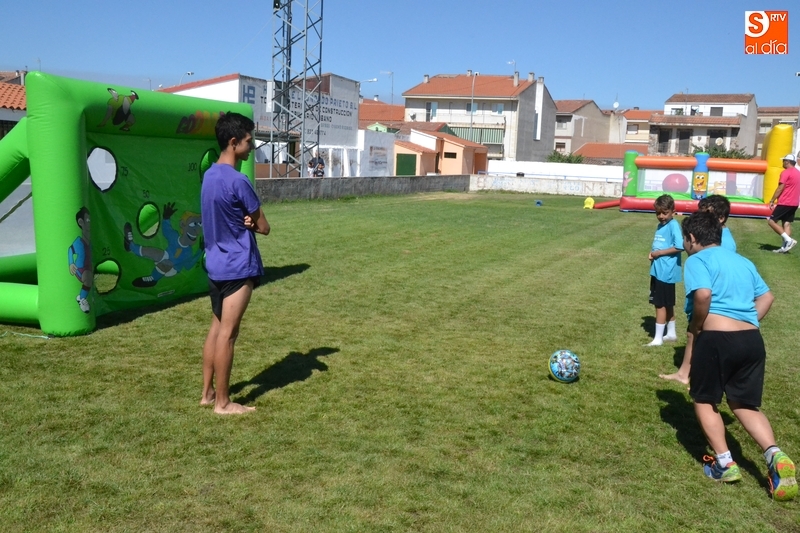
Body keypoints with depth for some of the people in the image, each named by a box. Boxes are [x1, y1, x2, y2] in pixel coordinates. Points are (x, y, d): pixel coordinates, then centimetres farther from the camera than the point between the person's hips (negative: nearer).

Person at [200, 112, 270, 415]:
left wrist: (244, 220, -5)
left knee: (216, 329, 15)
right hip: (237, 267, -9)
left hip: (216, 264, 9)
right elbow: (263, 227, -12)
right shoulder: (237, 181, -19)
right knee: (227, 334, -2)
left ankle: (207, 393, 23)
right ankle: (222, 402, 7)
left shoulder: (209, 176, 10)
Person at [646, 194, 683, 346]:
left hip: (666, 272, -9)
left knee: (660, 304, -3)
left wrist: (660, 253, -18)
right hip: (658, 270, 9)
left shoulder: (673, 225, -14)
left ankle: (658, 338, 4)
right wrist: (653, 254, -1)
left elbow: (680, 247, -23)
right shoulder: (660, 226, 12)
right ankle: (671, 333, 30)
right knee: (667, 304, 18)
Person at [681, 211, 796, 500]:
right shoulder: (742, 261, 20)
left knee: (704, 400, 15)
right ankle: (775, 456, -4)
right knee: (745, 405, 18)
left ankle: (724, 463, 11)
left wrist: (697, 326, -6)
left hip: (716, 339, -6)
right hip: (753, 340, 7)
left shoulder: (697, 260, -3)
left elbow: (703, 294, -20)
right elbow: (766, 297, 22)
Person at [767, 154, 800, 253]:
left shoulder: (786, 172, -11)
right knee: (787, 223, 7)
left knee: (771, 221, -5)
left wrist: (772, 201, -12)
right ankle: (785, 246, 0)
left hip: (785, 203, -9)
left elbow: (780, 189, -16)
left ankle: (788, 240, -14)